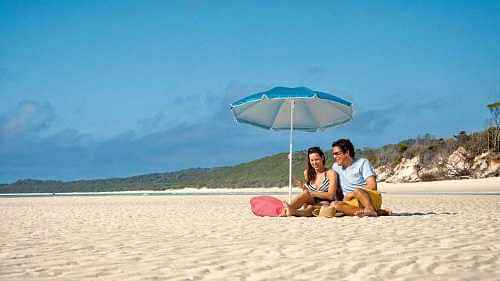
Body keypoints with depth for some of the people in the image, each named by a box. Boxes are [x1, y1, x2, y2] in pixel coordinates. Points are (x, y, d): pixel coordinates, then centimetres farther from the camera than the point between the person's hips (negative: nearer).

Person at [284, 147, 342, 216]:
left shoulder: (330, 173, -2)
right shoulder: (307, 173, 13)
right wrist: (303, 188, -6)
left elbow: (330, 196, -11)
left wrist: (311, 193, -17)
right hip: (313, 203, 4)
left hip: (326, 204, -4)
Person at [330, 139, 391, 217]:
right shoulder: (335, 167, 18)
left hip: (373, 199, -6)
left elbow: (372, 185, -9)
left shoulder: (362, 162, 2)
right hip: (353, 203, 6)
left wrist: (351, 194, -10)